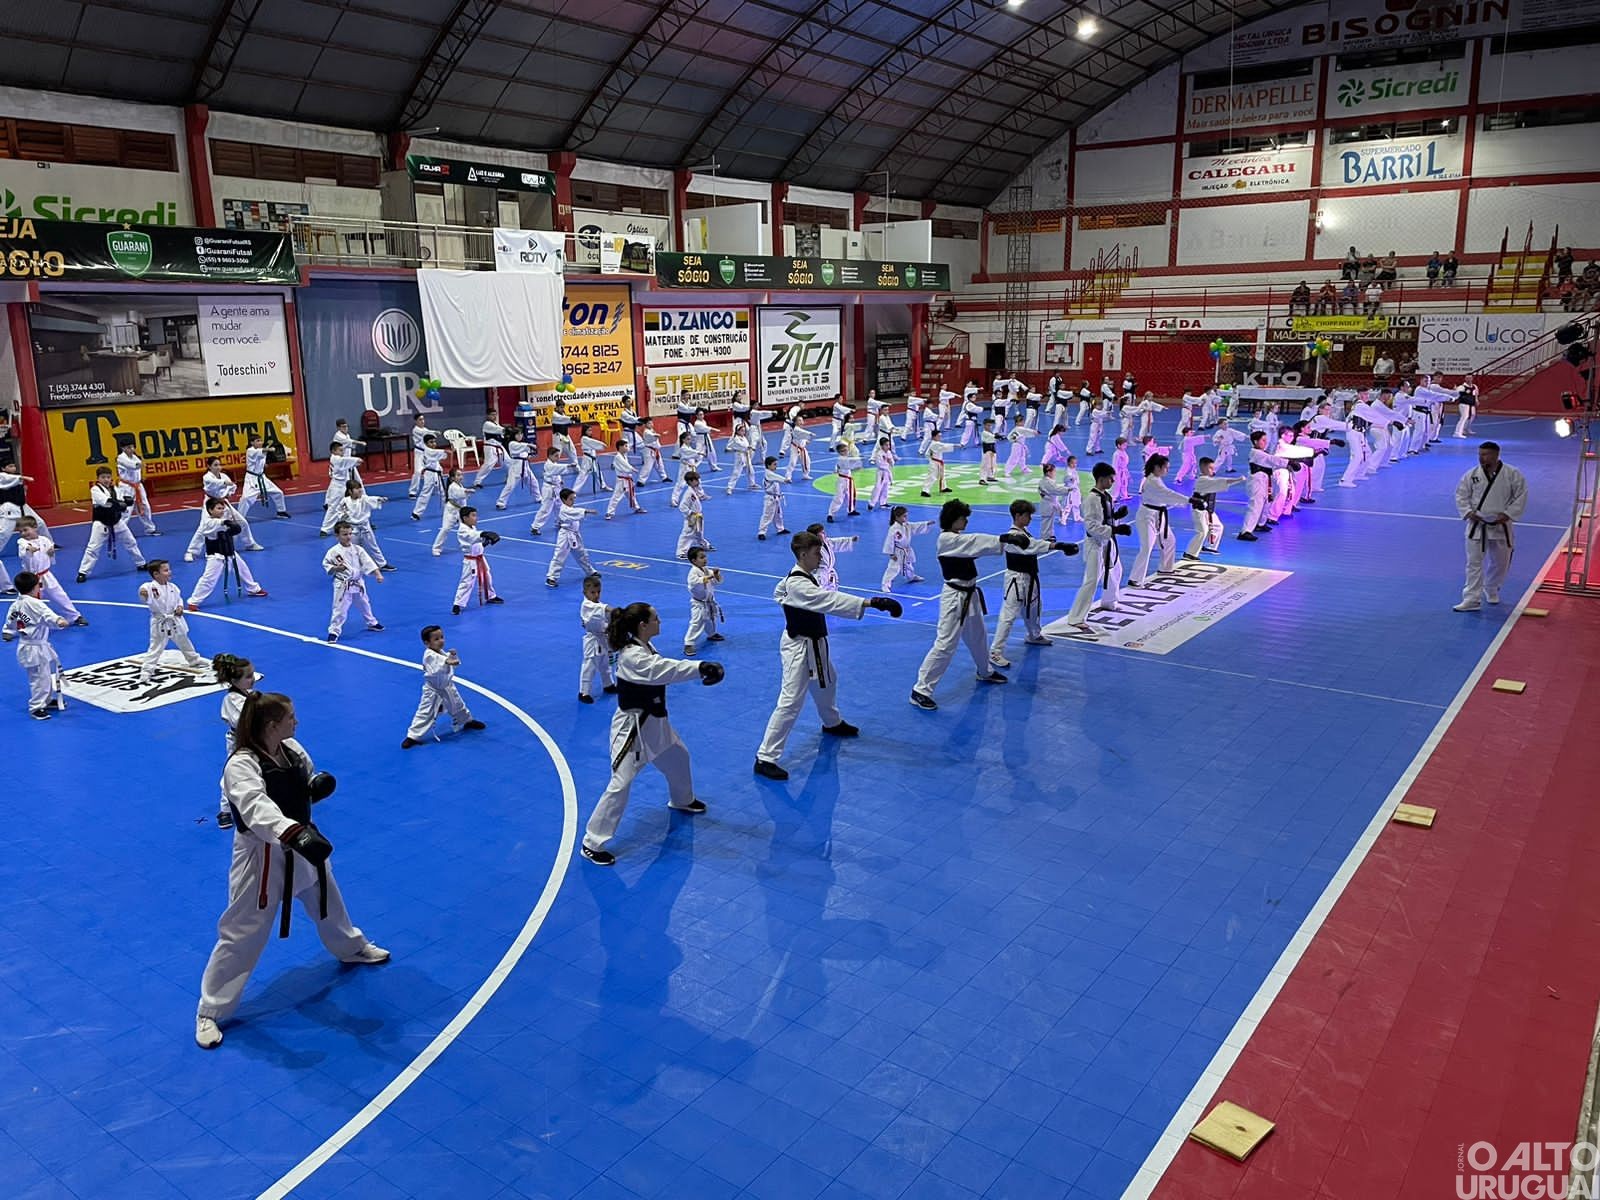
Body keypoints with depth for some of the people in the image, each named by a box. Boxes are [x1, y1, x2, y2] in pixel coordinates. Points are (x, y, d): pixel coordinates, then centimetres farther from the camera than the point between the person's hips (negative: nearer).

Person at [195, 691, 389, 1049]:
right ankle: (210, 1012, 19)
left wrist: (318, 785, -12)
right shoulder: (241, 765, -28)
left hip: (301, 845, 8)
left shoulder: (292, 748, -4)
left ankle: (351, 948, 57)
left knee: (327, 901, 28)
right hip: (263, 856, -8)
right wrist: (296, 833, -60)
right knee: (241, 934, 1)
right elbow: (257, 808, -45)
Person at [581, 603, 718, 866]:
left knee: (678, 758, 29)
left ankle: (682, 800, 58)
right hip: (632, 727, -10)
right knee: (620, 785, -10)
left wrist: (701, 670, -12)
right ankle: (592, 844, 1)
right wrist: (701, 667, -48)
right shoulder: (631, 656, -28)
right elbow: (662, 670, -42)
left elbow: (663, 670, 2)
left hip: (654, 722, 10)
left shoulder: (645, 647, 5)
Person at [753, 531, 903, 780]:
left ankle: (832, 723, 59)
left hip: (814, 644, 11)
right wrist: (870, 602, -48)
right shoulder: (798, 584, -29)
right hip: (800, 648, -11)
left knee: (827, 682, 31)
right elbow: (831, 600, -41)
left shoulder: (799, 577, 3)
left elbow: (779, 592, 23)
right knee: (790, 703, -12)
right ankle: (765, 758, -8)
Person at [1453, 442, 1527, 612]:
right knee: (1474, 562, -4)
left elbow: (1521, 496, -4)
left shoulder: (1512, 474, -8)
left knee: (1500, 562, 15)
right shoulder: (1472, 475, -4)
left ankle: (1492, 590, 39)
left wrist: (1508, 514, -13)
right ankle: (1472, 599, -2)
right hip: (1477, 526, 0)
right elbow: (1461, 495, 3)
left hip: (1501, 526, 0)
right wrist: (1468, 512, -12)